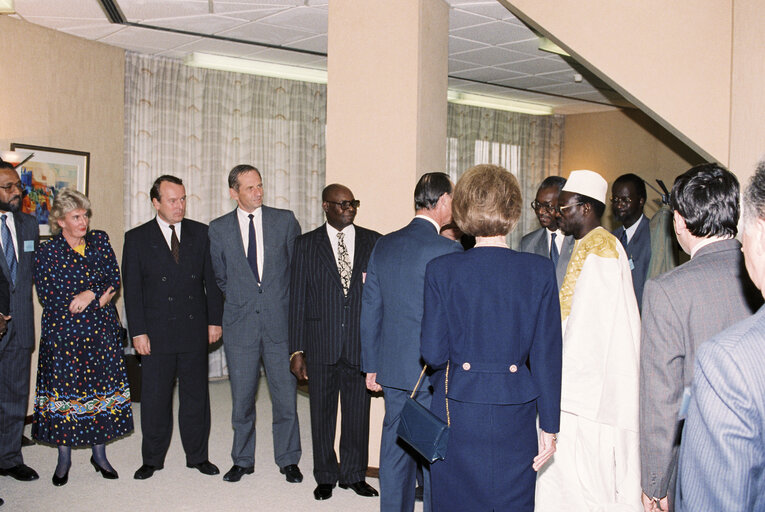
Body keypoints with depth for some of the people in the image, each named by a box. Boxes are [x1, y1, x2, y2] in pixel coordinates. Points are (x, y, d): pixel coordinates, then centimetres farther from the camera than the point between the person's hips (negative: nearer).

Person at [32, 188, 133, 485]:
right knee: (64, 391, 3)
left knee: (102, 388, 6)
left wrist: (90, 294, -17)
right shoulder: (47, 252, -3)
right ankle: (64, 459, 18)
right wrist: (100, 296, -14)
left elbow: (114, 280, 2)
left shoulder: (100, 241, 6)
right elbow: (48, 298, -9)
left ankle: (99, 454, 21)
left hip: (101, 329, 3)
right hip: (64, 332, -3)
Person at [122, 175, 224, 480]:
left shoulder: (200, 233, 6)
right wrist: (138, 332, -6)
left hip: (195, 329, 2)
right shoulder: (137, 238, 2)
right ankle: (152, 459, 23)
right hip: (156, 332, -1)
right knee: (155, 397, 6)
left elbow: (211, 280, 8)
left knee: (196, 395, 9)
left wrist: (215, 319, 2)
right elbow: (132, 289, 0)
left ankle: (197, 456, 23)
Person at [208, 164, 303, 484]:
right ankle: (242, 460, 25)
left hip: (281, 322, 0)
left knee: (286, 395, 4)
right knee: (241, 397, 9)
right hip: (240, 323, 1)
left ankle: (288, 460, 20)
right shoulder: (219, 229, 5)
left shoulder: (285, 220, 3)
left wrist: (289, 303, 8)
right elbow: (220, 276, 15)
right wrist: (239, 300, 12)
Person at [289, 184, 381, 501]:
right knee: (322, 413, 9)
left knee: (358, 412, 9)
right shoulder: (306, 245, 4)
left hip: (361, 343, 1)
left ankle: (354, 474, 27)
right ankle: (325, 477, 26)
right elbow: (298, 299, 2)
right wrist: (297, 350, -2)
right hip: (321, 344, 0)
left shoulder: (373, 242, 5)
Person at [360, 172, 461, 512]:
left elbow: (370, 309, 8)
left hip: (392, 369, 6)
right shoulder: (448, 251, -14)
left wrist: (372, 366, 15)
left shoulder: (383, 246, 4)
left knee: (395, 449, 15)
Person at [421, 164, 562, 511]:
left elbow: (434, 354, -7)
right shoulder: (540, 271, -6)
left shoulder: (441, 270, -8)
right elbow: (546, 356, -4)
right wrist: (549, 427, 4)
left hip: (457, 415, 0)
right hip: (514, 417, 1)